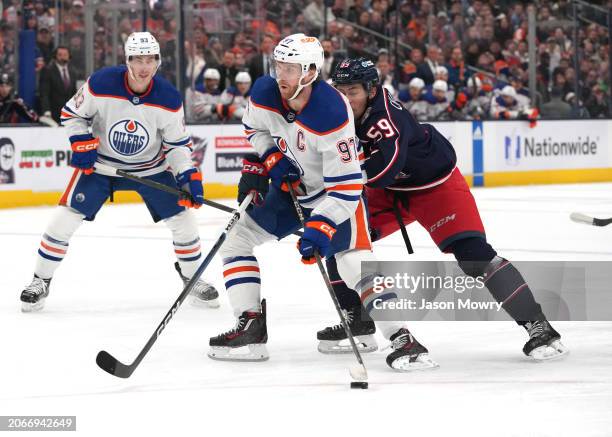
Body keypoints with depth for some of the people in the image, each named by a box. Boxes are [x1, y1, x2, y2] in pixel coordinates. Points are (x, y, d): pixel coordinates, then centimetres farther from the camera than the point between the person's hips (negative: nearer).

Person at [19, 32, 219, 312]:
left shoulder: (168, 98, -18)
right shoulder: (101, 84, -23)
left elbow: (176, 144, -7)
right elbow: (71, 113, -6)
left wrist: (189, 176, -19)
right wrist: (81, 143, -19)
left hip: (151, 167, 1)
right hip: (100, 162, -1)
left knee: (183, 219, -3)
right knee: (66, 217, -11)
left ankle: (193, 278, 21)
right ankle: (40, 282, 4)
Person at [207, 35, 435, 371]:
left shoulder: (332, 114, -35)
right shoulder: (264, 93, -17)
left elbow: (346, 186, -33)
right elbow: (255, 128, 9)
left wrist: (320, 228, -40)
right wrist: (272, 159, -9)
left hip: (335, 191, -7)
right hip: (289, 187, 7)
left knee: (355, 261, -24)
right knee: (237, 241, 4)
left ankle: (401, 339, -25)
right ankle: (251, 329, 8)